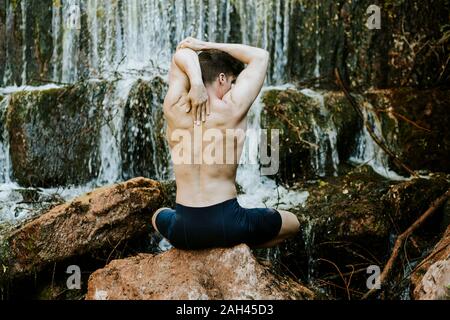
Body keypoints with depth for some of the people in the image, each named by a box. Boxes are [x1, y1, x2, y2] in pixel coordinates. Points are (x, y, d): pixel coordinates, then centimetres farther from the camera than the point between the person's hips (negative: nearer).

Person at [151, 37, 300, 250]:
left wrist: (195, 82, -9)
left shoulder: (175, 108, -5)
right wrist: (207, 46, 1)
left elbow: (182, 54, 10)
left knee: (158, 217, 41)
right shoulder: (233, 109, -11)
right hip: (227, 223, -3)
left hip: (183, 229, 3)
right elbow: (261, 56, 4)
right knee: (292, 223, 25)